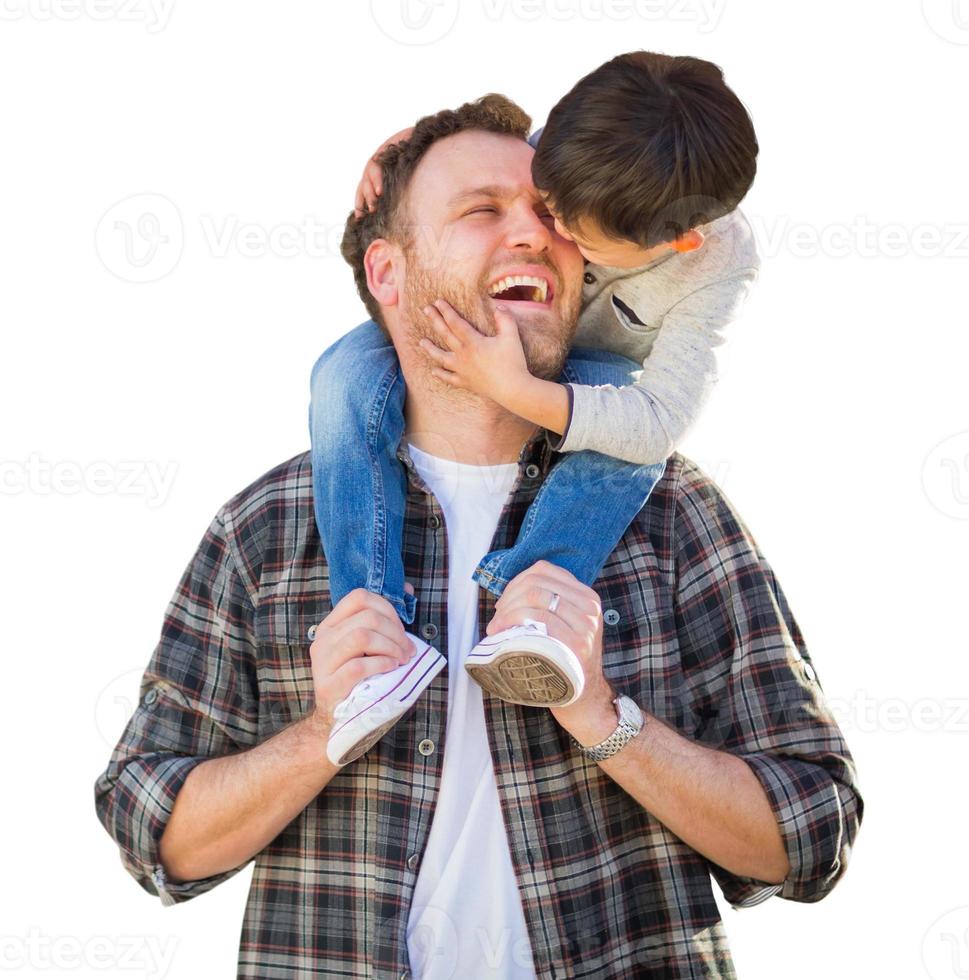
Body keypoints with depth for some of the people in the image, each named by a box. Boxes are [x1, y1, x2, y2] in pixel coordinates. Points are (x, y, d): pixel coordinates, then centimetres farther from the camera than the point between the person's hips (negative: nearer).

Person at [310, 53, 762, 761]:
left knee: (638, 429, -38)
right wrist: (402, 166, -21)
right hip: (477, 351, 2)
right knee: (349, 370, -29)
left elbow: (660, 419, -37)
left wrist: (514, 388, -45)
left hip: (588, 384, -2)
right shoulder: (556, 151, -24)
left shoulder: (719, 265, -30)